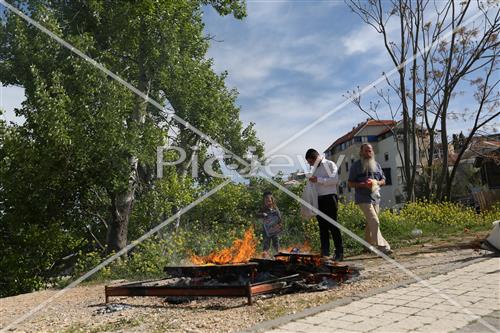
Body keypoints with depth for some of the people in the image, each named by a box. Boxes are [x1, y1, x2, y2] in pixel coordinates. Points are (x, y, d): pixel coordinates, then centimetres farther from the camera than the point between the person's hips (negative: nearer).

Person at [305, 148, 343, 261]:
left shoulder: (330, 164, -3)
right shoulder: (315, 168, 18)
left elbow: (335, 180, -16)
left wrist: (318, 180, -17)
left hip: (329, 198, -7)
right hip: (318, 199, 7)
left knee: (332, 225, -6)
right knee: (322, 226, 8)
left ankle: (339, 253, -1)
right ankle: (325, 252, 13)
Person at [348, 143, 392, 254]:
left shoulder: (377, 165, 15)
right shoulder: (356, 166, 0)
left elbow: (383, 180, 20)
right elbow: (350, 183, 0)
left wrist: (376, 183, -4)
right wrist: (363, 184, -17)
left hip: (375, 197, 6)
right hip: (363, 198, -6)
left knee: (370, 222, 12)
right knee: (374, 222, -16)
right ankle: (382, 246, -19)